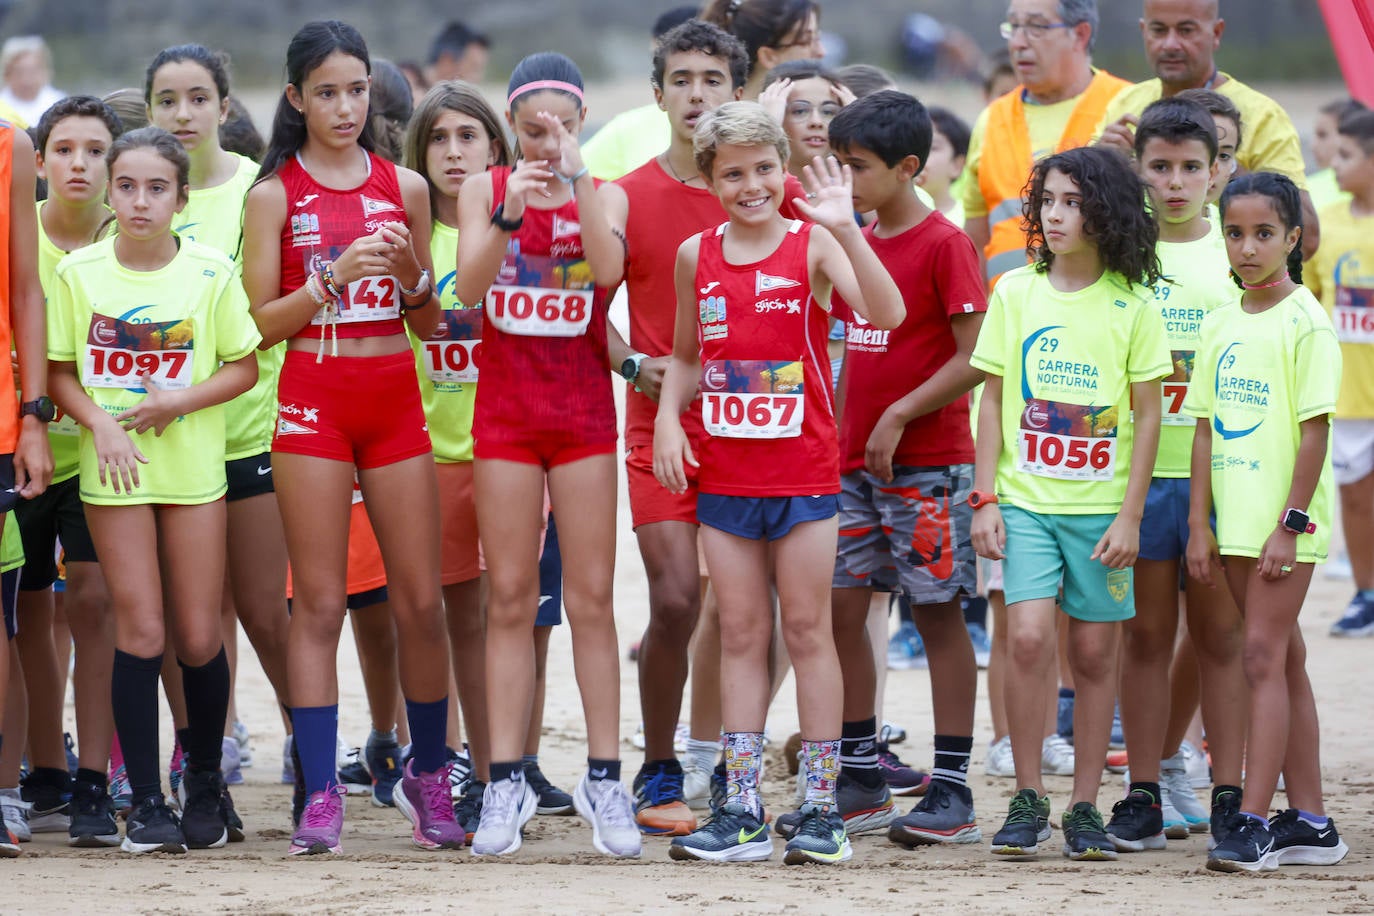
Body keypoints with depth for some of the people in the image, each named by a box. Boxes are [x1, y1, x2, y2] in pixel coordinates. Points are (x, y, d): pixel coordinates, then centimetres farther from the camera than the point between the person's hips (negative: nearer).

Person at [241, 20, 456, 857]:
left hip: (395, 398, 2)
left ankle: (429, 778, 16)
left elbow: (428, 323, 13)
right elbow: (260, 323, -3)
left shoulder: (405, 187, 8)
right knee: (319, 603, -3)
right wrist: (332, 280, -16)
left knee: (421, 599, 2)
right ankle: (321, 795, -3)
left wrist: (410, 274, -8)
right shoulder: (275, 195, 1)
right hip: (314, 400, -2)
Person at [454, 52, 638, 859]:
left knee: (592, 597, -1)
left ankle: (604, 780, 1)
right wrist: (510, 211, -23)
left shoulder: (602, 194, 2)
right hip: (507, 403, 0)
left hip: (584, 405, 0)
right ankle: (506, 784, 3)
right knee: (511, 598, 1)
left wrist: (576, 179, -23)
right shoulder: (485, 189, 4)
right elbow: (468, 287, -10)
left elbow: (609, 270, -18)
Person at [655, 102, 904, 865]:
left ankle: (822, 809, 6)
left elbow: (885, 314, -22)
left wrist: (845, 229, -31)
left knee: (806, 629, 1)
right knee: (741, 635, 7)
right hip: (724, 474, 4)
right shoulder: (696, 256, 6)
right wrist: (666, 418, 2)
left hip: (804, 472, -4)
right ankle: (741, 811, 9)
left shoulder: (812, 245, -6)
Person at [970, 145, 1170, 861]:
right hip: (1026, 499, 0)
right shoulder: (1015, 293, 3)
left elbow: (1147, 414, 1)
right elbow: (993, 401, 7)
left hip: (1101, 504, 0)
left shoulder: (1132, 305, -1)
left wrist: (1129, 515, -5)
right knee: (1028, 637, -13)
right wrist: (985, 498, -1)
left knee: (1094, 653, 3)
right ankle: (1027, 801, -2)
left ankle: (1084, 808, 12)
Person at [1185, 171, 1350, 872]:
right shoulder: (1220, 325, 10)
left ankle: (1253, 822, -13)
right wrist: (1199, 525, 7)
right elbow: (1206, 428, 12)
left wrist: (1290, 523, -16)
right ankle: (1308, 821, 15)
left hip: (1287, 519, -7)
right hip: (1236, 517, 7)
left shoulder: (1305, 322, -9)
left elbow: (1315, 429, -12)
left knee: (1264, 656, -11)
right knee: (1284, 661, 10)